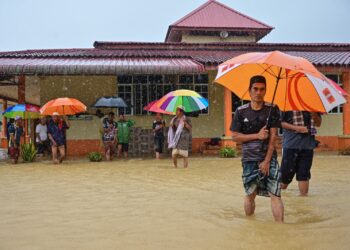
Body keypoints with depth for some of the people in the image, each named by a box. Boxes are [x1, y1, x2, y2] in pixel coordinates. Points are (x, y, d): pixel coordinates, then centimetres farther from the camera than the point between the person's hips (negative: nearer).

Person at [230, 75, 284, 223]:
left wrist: (267, 161, -11)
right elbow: (235, 137, -1)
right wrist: (257, 135, -13)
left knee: (275, 194, -10)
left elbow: (273, 137, -5)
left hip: (269, 158, -1)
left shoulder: (272, 109, -1)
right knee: (250, 194, 11)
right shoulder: (241, 111, 1)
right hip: (249, 159, 1)